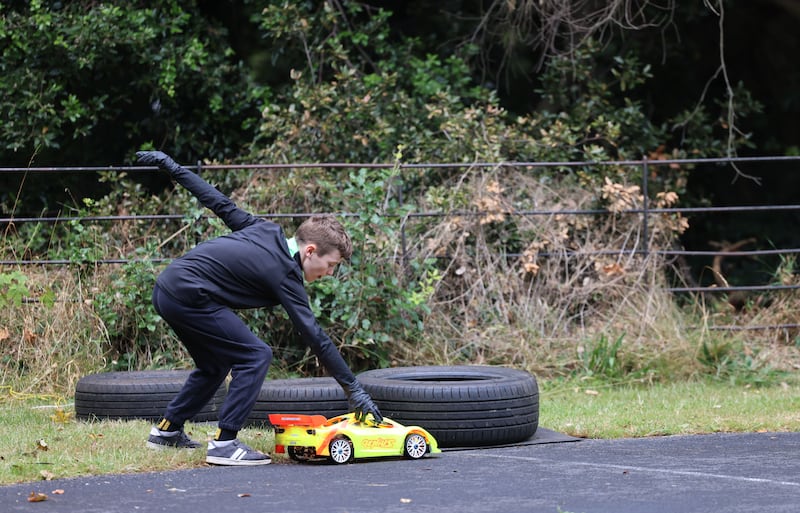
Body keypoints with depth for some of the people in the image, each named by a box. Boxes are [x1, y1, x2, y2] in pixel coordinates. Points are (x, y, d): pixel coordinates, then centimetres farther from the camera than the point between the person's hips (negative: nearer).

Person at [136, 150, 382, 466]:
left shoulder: (266, 231, 10)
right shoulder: (284, 276, -10)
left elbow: (220, 204, 15)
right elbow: (314, 336, -13)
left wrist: (170, 166, 24)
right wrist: (354, 390, -13)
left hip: (167, 288, 10)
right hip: (189, 295, -10)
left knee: (214, 365, 23)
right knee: (255, 356, -10)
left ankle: (168, 430, 30)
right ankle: (224, 443, -11)